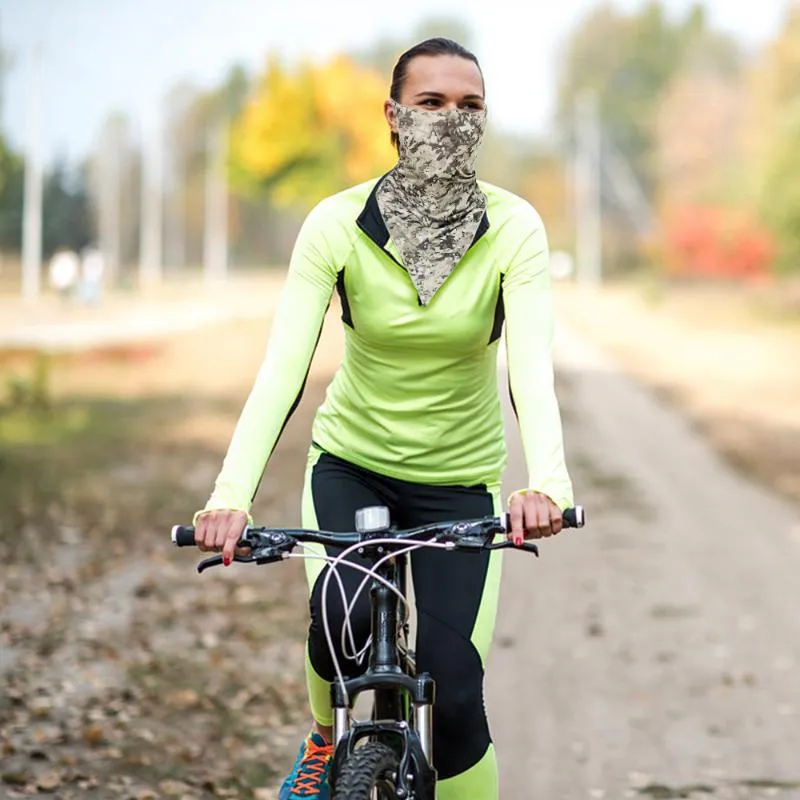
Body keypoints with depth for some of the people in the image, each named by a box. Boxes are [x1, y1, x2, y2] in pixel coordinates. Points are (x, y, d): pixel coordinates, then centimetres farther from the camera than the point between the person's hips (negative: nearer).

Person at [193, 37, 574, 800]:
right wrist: (230, 495, -37)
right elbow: (284, 365, -23)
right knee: (342, 618, -27)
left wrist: (545, 483, -46)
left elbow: (532, 366, -27)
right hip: (351, 465, 0)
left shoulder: (514, 228, -15)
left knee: (453, 687, -12)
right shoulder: (338, 223, -15)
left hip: (461, 480, 0)